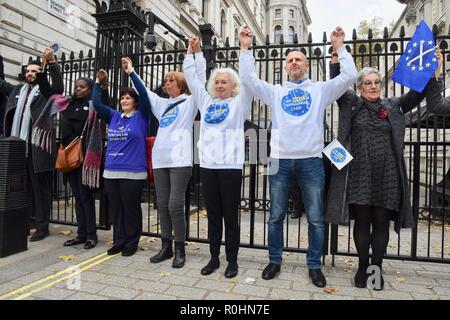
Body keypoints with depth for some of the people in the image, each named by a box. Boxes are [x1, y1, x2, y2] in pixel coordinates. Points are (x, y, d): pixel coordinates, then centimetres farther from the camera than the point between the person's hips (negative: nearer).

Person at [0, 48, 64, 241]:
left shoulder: (45, 92, 2)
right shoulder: (16, 90, 18)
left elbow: (59, 87, -16)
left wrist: (52, 62, -24)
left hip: (37, 149, -6)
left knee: (40, 189, 2)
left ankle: (42, 227, 9)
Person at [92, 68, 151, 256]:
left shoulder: (141, 117, 0)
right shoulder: (113, 117, 15)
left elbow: (144, 95, -11)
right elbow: (97, 103, 12)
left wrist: (131, 73, -12)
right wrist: (98, 83, 5)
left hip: (133, 172, -5)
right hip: (111, 172, 6)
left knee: (131, 209, 4)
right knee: (116, 210, 13)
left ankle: (131, 244, 18)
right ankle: (119, 242, 26)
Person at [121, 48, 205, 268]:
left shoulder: (190, 101, 7)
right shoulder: (162, 104, 23)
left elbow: (200, 79, -3)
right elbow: (144, 91, 34)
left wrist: (197, 52, -6)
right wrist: (131, 72, 33)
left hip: (180, 160, -6)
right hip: (160, 160, 6)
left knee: (175, 205, -9)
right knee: (162, 205, 7)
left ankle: (180, 250, 6)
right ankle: (166, 247, 19)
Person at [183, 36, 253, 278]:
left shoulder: (239, 103, 6)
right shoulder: (206, 102, 17)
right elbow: (192, 79, 19)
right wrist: (192, 52, 15)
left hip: (230, 165, -4)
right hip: (207, 164, 4)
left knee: (230, 215, 4)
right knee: (213, 215, 11)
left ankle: (232, 260, 17)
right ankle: (214, 258, 23)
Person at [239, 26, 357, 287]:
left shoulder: (320, 90, 12)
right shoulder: (275, 92, 15)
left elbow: (350, 76, 3)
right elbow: (249, 78, 8)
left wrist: (340, 47, 4)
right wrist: (246, 48, 7)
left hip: (311, 160, -1)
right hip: (280, 159, 1)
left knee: (316, 219, 5)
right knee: (276, 216, 9)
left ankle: (314, 265, 21)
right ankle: (275, 261, 25)